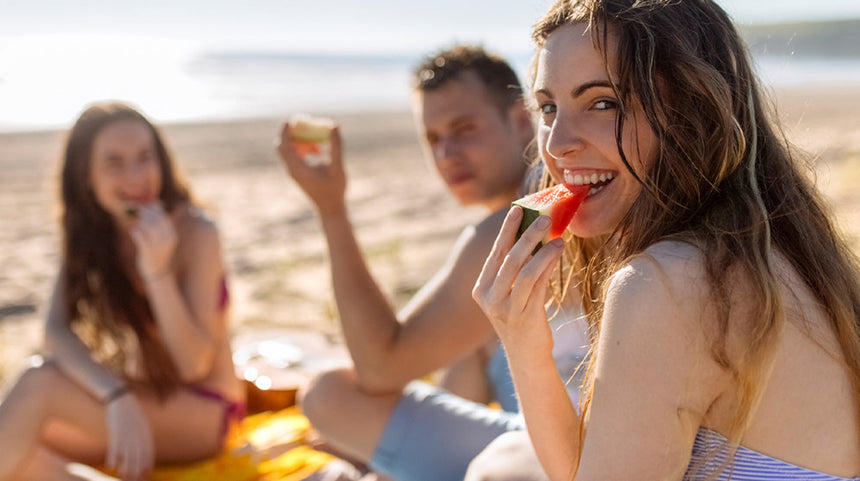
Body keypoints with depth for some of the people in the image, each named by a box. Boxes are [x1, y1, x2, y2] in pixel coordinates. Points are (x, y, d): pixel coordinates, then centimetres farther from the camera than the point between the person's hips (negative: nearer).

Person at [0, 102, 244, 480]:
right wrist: (116, 396, -33)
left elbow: (193, 365, -19)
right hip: (139, 396, 5)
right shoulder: (87, 233, -1)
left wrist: (157, 271, -31)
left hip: (202, 410, -5)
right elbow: (57, 331, -15)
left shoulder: (195, 233, -17)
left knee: (38, 385, -24)